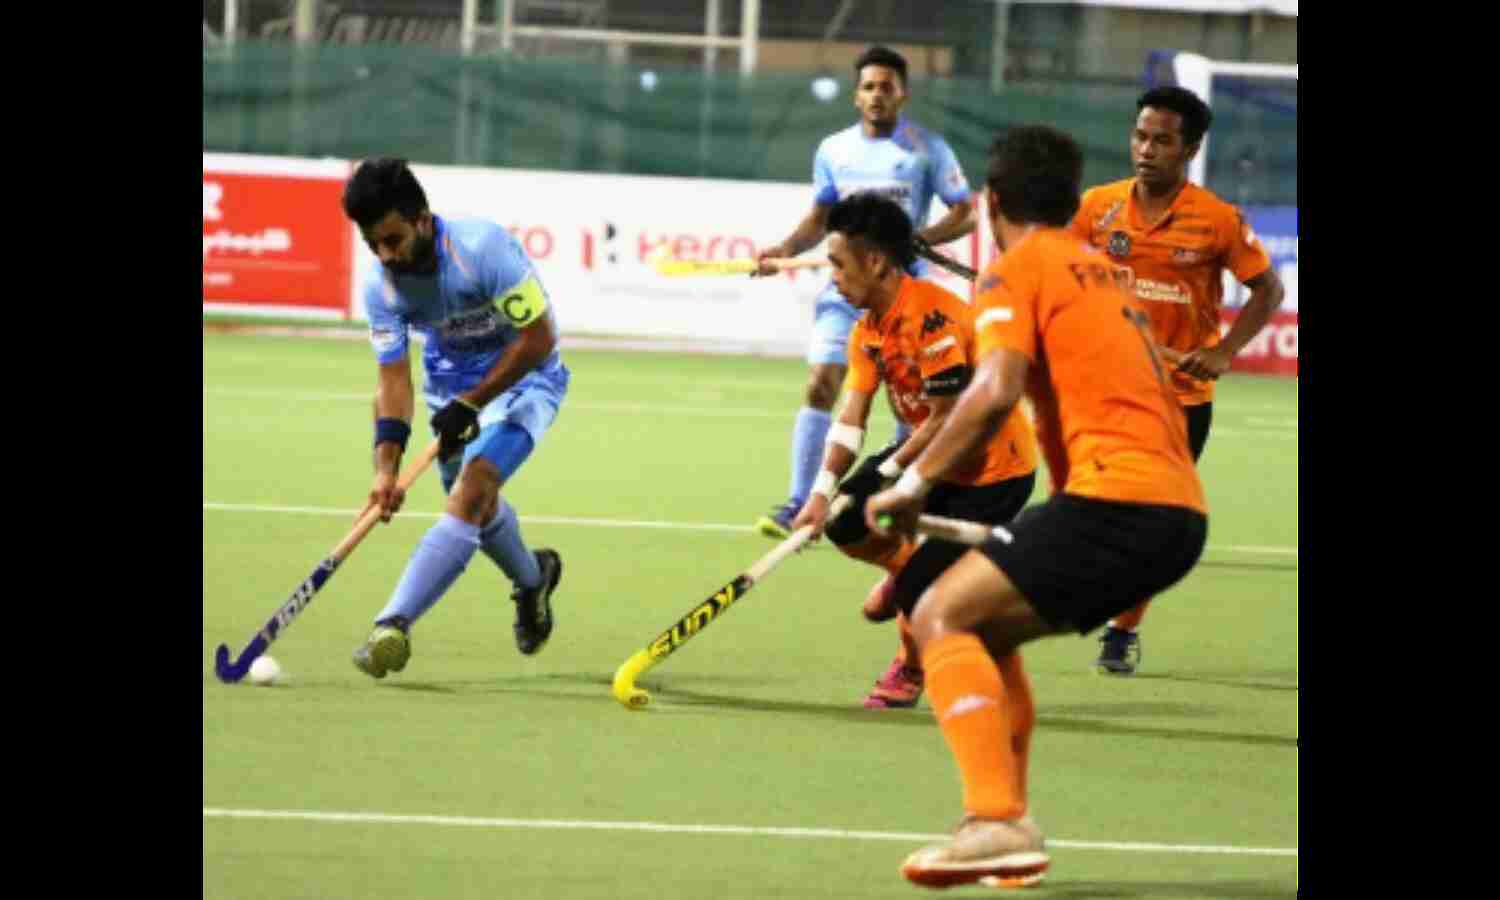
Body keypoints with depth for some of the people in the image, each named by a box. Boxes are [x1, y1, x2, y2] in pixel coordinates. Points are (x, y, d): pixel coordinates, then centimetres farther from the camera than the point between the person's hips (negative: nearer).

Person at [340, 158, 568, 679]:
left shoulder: (483, 247, -32)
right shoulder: (382, 286, -16)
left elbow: (539, 337, -26)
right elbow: (394, 380, -14)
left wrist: (471, 403, -26)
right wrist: (386, 467, -27)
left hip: (522, 377, -6)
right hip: (450, 384, 6)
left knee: (471, 490, -24)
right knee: (478, 504, 15)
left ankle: (394, 624, -34)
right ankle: (532, 579, 48)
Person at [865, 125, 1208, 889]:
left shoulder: (1017, 269, 2)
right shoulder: (1102, 272, 28)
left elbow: (997, 388, -15)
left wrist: (915, 482, -10)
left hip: (1116, 492, -9)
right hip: (1181, 506, 9)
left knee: (942, 616, -11)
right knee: (985, 627, 21)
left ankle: (997, 821, -28)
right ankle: (1010, 843, 16)